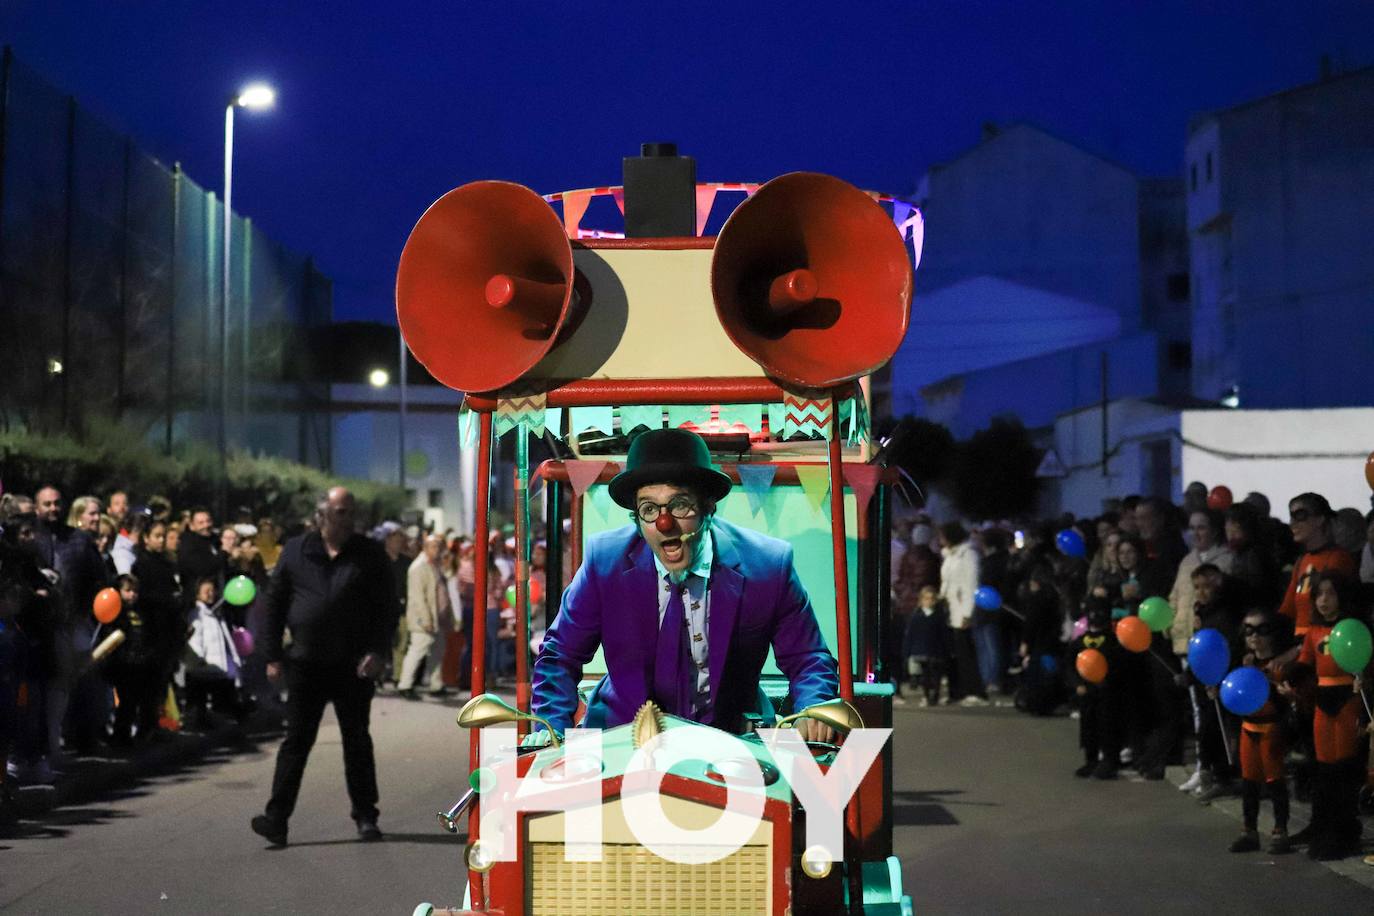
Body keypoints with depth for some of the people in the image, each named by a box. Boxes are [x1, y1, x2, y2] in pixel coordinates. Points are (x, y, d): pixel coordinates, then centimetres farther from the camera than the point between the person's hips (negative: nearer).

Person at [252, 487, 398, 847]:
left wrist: (376, 651, -12)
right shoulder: (296, 551, 3)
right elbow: (274, 604, 6)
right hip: (305, 665, 0)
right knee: (296, 740, -1)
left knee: (357, 740, 10)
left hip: (353, 666, 0)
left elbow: (387, 606, 1)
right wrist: (272, 656, 1)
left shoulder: (369, 554, 1)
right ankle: (277, 818, -4)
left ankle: (365, 816, 20)